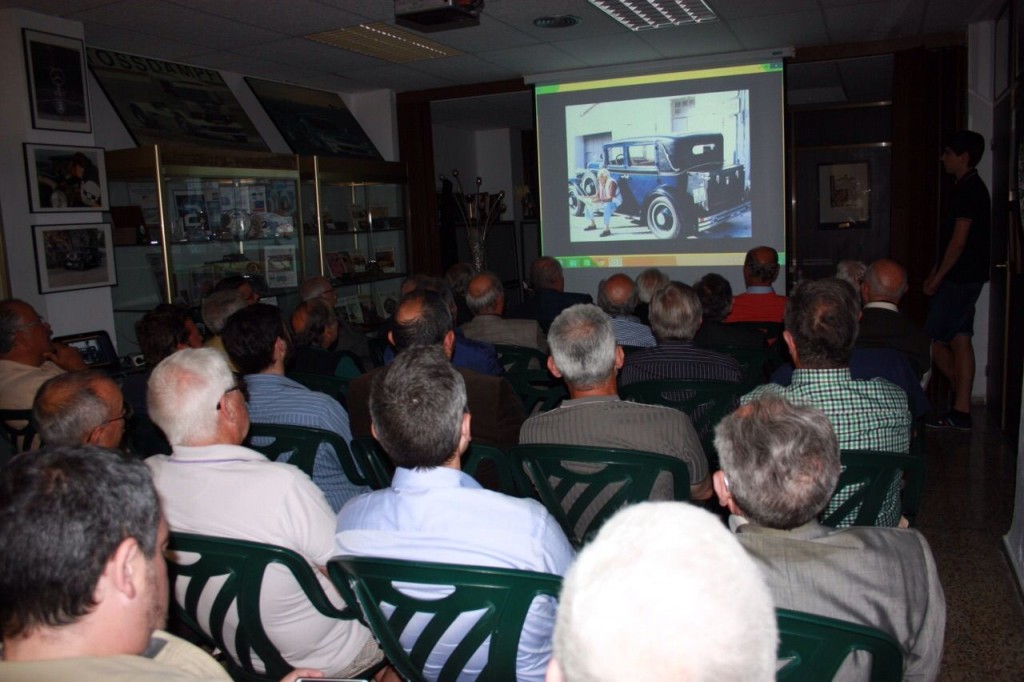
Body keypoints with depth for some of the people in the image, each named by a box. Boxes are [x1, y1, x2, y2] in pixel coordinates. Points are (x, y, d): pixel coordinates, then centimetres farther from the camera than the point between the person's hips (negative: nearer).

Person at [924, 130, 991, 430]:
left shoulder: (968, 190, -15)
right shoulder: (972, 188, 15)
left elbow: (958, 241, -19)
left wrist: (937, 278, -13)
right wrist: (935, 273, 17)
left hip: (960, 278, -10)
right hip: (967, 277, 10)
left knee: (932, 340, -4)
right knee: (960, 340, 9)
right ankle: (961, 410, 12)